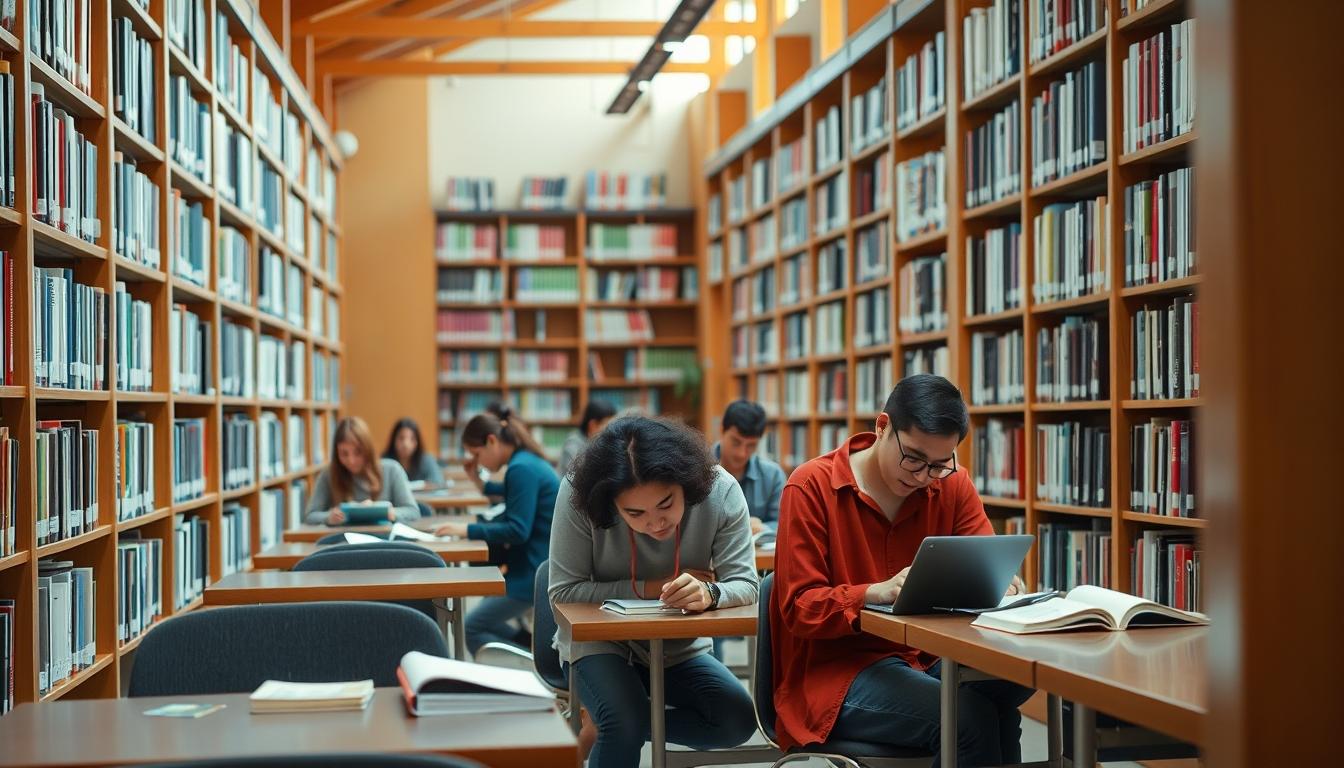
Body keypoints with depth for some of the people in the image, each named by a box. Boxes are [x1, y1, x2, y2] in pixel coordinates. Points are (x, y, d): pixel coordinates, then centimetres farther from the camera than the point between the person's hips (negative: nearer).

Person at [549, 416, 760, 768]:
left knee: (738, 719, -18)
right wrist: (650, 588, -28)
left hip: (679, 648, 3)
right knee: (625, 723, -31)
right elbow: (564, 591, -21)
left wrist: (708, 593, -44)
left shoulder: (721, 491, -23)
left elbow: (745, 585, -22)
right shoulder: (580, 493, -26)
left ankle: (614, 730, 2)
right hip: (599, 642, -3)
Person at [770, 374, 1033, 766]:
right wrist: (877, 593, -31)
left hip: (927, 657, 5)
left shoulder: (952, 484, 3)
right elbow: (799, 608, -12)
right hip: (837, 670, -5)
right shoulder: (811, 486, -10)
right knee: (968, 716, -30)